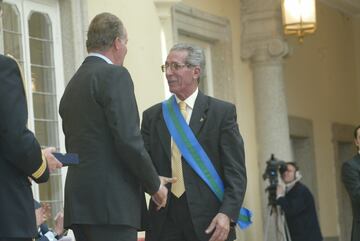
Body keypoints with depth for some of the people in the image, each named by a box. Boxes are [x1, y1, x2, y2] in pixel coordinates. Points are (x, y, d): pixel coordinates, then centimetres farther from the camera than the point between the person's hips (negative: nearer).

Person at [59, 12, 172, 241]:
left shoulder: (72, 85, 18)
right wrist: (155, 184, -2)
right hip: (111, 203, -9)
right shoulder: (114, 75, -7)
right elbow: (129, 140, -16)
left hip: (80, 199, 9)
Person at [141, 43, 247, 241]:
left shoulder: (222, 112, 3)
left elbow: (236, 171, -2)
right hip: (164, 223, 2)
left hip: (208, 222, -2)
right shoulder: (152, 116, 13)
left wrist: (227, 214, -15)